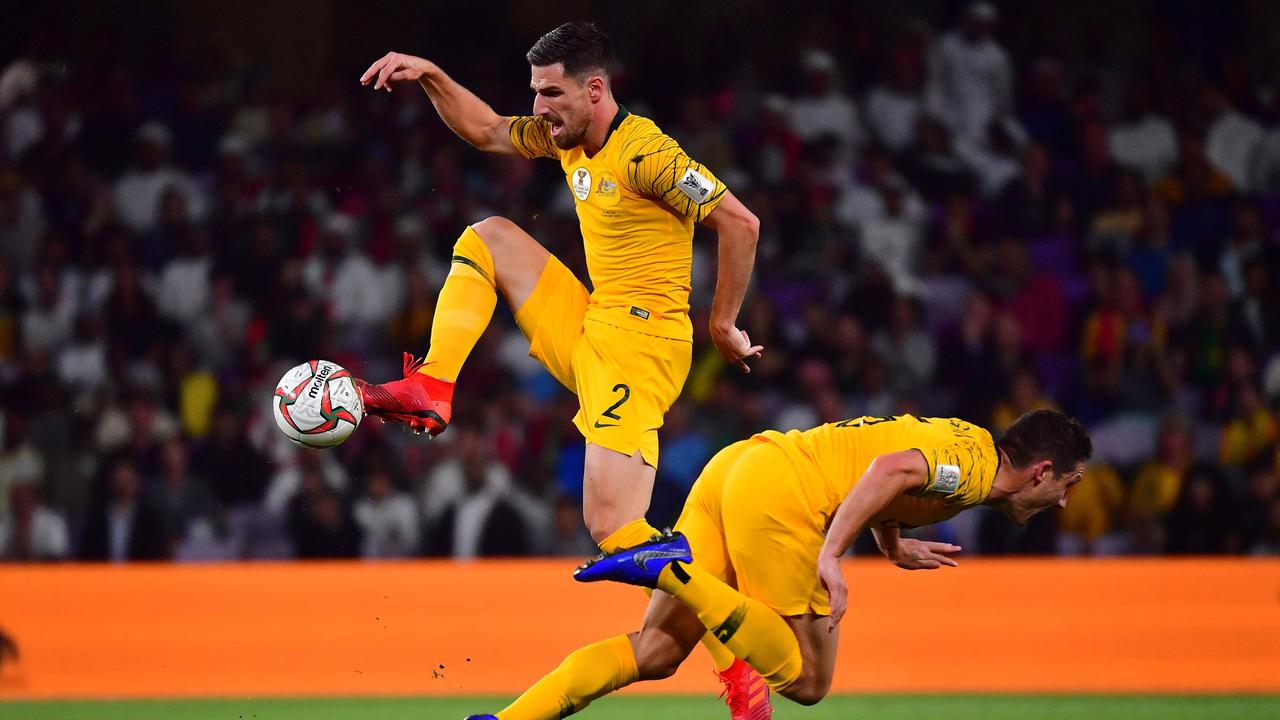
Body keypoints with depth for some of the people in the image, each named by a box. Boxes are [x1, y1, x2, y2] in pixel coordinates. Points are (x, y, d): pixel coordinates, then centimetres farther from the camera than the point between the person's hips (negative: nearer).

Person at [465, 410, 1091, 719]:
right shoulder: (977, 463, -5)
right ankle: (675, 567, -17)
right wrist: (830, 558, -27)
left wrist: (896, 550, 35)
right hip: (777, 491, -9)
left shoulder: (957, 441, 23)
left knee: (656, 653, 4)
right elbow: (889, 468, -23)